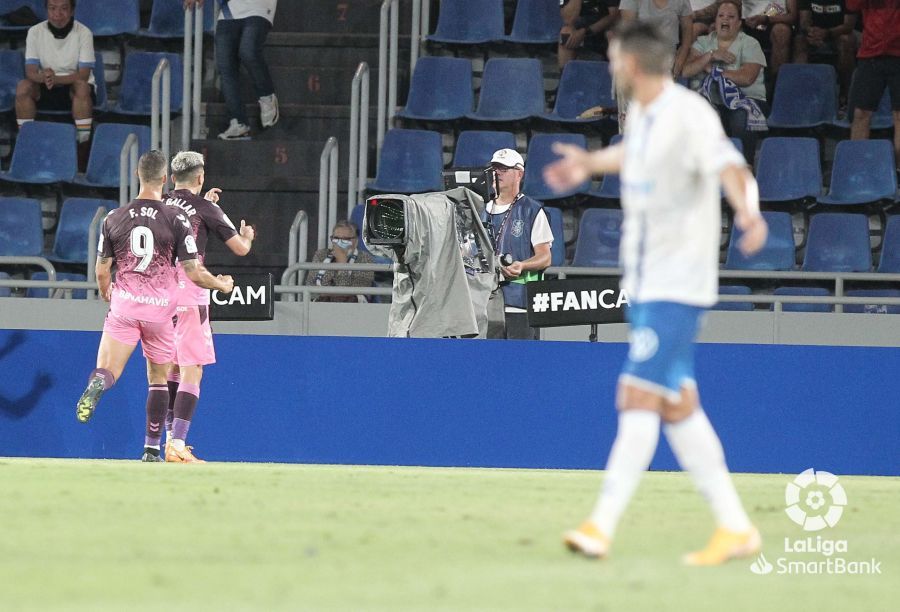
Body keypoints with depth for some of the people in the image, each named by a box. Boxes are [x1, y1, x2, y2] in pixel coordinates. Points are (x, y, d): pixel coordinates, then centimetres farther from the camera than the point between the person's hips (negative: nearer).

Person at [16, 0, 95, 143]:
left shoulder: (83, 33, -13)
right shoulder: (35, 32, -7)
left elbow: (83, 76, -17)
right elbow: (30, 72, -11)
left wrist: (56, 79, -36)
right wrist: (43, 77, -37)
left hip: (73, 88, -2)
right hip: (44, 90, 2)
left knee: (82, 87, -35)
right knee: (23, 87, -27)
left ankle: (83, 140, -25)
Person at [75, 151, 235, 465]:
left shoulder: (114, 219, 2)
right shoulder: (176, 219, -6)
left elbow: (102, 273, 6)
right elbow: (193, 273, -6)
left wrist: (107, 296, 29)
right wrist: (222, 285, 14)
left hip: (123, 307, 0)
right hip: (160, 309, 0)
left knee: (107, 371, -6)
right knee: (158, 379, 15)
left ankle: (97, 384, -43)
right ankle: (152, 449, 15)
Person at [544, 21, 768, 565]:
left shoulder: (688, 113, -18)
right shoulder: (642, 115, 9)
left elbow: (728, 166, -33)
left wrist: (748, 213, -52)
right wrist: (588, 163, 48)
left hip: (678, 282, -9)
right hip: (644, 281, 9)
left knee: (640, 396, -14)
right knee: (678, 406, 8)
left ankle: (602, 526, -17)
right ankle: (735, 526, 13)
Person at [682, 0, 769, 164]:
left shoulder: (749, 44, 7)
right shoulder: (703, 42, 17)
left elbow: (747, 78, -10)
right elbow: (686, 70, 2)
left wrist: (713, 70, -4)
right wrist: (711, 55, -8)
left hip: (744, 98, -2)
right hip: (709, 101, 2)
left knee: (741, 117, -37)